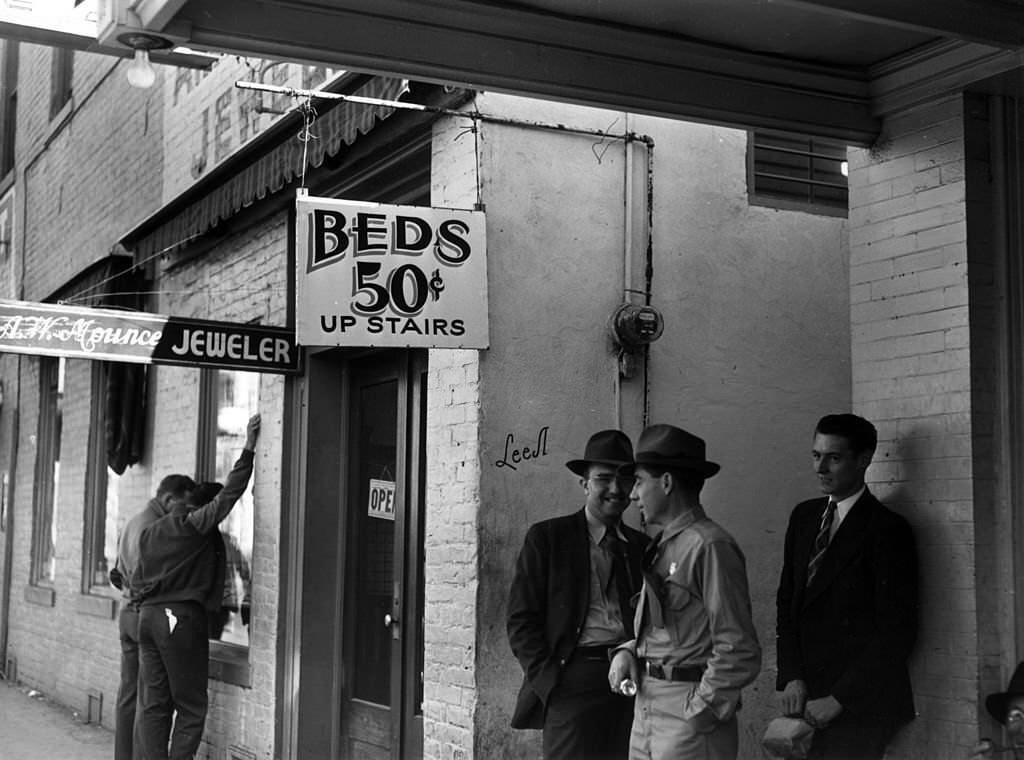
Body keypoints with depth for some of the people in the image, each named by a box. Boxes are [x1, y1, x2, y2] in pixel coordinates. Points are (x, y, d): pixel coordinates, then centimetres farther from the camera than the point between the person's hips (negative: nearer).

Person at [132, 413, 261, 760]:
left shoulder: (149, 532, 16)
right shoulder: (195, 524, -6)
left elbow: (137, 579, 19)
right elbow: (229, 493, -13)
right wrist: (249, 448, -11)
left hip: (148, 615, 7)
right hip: (183, 618, -7)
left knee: (155, 703, 9)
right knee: (191, 707, -3)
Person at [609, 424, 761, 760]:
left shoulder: (710, 546, -15)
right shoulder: (662, 545, 12)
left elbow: (740, 652, -17)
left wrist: (700, 713, -14)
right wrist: (628, 652, 4)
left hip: (690, 711, -8)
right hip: (647, 705, 8)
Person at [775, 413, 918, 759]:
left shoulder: (887, 530, -9)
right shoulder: (804, 517, 10)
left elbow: (896, 632, -12)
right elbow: (786, 601, 11)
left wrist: (838, 699, -12)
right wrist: (792, 678, -2)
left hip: (858, 706, -5)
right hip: (806, 695, 5)